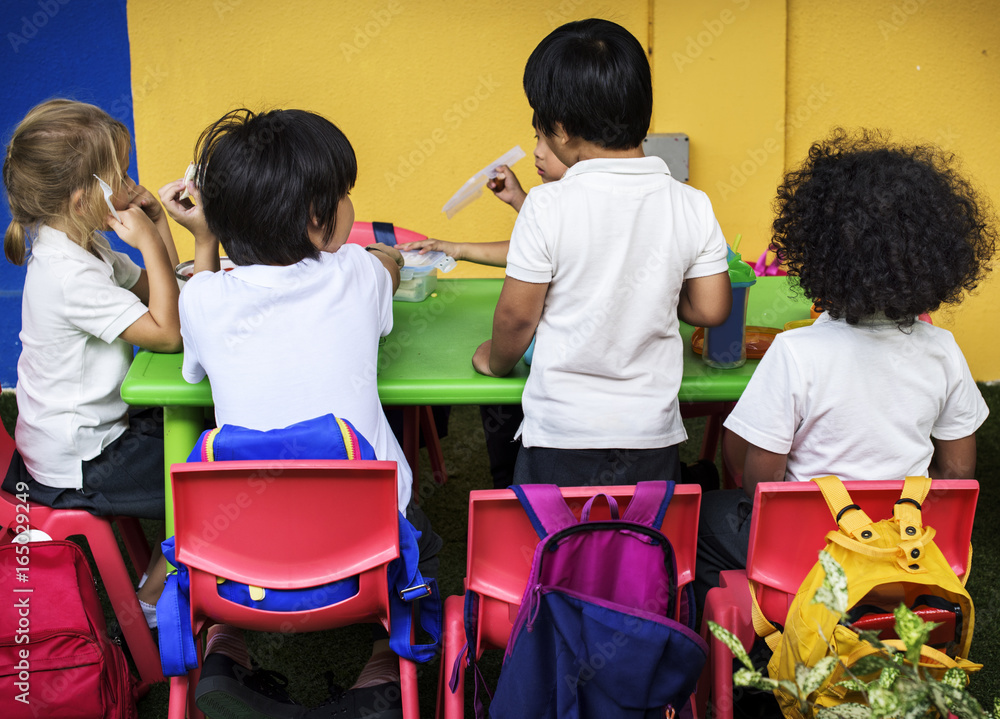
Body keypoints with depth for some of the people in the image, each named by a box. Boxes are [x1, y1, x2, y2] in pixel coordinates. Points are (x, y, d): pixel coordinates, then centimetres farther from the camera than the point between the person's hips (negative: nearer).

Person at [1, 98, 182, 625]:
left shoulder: (77, 247, 2)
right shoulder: (69, 276, -29)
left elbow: (152, 291, 11)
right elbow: (166, 332, -28)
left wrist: (157, 224, -3)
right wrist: (150, 242, -23)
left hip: (94, 428, 10)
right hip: (78, 466, -10)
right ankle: (155, 597, 12)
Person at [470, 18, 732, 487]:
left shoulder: (547, 207, -15)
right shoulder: (693, 206, -5)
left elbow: (517, 315, -7)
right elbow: (711, 309, 2)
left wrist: (495, 361, 13)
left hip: (561, 434, -3)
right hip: (653, 433, 3)